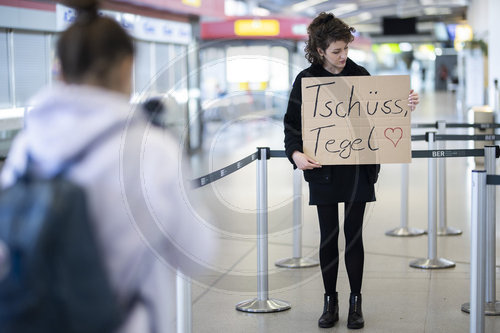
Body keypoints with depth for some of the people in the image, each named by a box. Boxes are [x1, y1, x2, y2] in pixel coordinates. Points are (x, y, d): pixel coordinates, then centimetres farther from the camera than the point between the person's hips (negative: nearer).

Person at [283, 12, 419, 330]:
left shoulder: (360, 75, 1)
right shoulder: (306, 80, -3)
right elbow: (293, 123, -3)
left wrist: (407, 105, -10)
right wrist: (296, 153, -21)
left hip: (359, 169, 1)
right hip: (323, 170, -1)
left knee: (353, 234, 4)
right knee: (328, 235, 5)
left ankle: (356, 303, 15)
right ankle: (330, 303, 18)